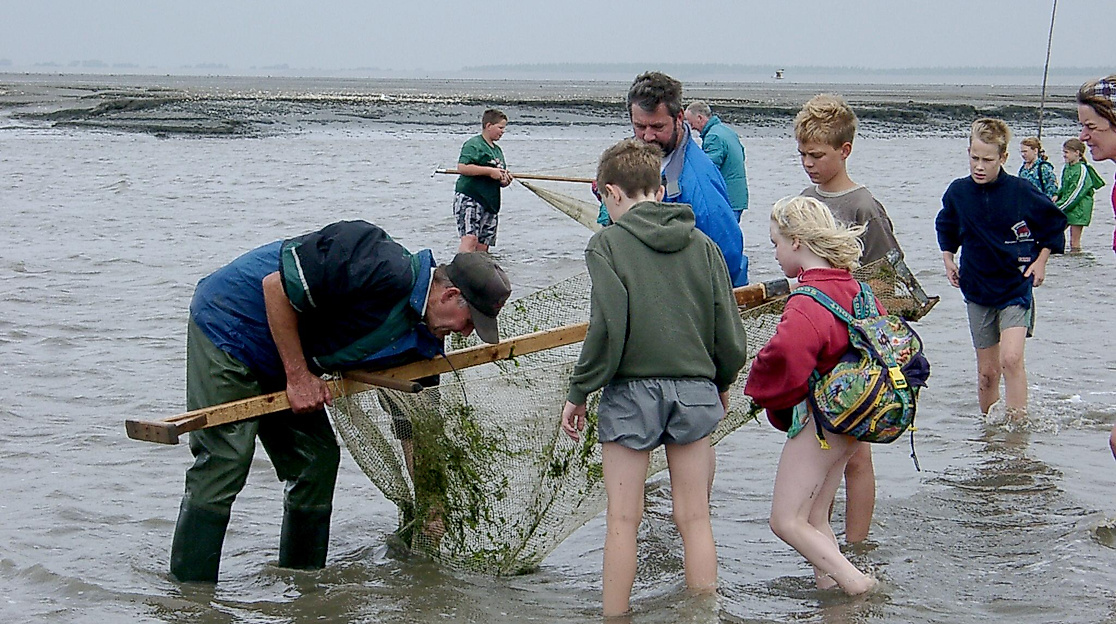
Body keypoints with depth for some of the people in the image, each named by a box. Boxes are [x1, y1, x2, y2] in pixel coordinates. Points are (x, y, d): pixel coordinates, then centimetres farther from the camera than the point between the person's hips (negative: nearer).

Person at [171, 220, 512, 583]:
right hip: (227, 325, -9)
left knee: (318, 459, 6)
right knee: (224, 464, -13)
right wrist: (298, 376, -22)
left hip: (282, 361, 9)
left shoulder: (421, 339, -1)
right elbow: (275, 287, -27)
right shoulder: (385, 271, -29)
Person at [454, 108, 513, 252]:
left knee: (483, 246, 3)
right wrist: (489, 171, -18)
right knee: (470, 238, -23)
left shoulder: (497, 150, 23)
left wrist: (504, 180, 8)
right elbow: (462, 167, -19)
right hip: (469, 198, -9)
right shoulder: (474, 144, -5)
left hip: (490, 201, 9)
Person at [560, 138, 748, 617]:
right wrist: (721, 384, 23)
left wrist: (579, 392, -5)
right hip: (696, 389, 3)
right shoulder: (702, 245, 6)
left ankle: (615, 616, 10)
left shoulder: (608, 243, -5)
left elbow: (607, 325, -15)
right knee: (695, 519, 9)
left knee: (623, 520, 5)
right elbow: (730, 331, 6)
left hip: (630, 390, -3)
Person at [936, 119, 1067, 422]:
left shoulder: (1022, 192, -11)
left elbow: (1055, 223, 5)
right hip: (977, 290, 4)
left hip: (1016, 287, -3)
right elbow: (946, 227, 20)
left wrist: (1040, 261, 0)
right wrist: (948, 257, 8)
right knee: (987, 370, 8)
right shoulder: (957, 192, -2)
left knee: (1011, 359, -20)